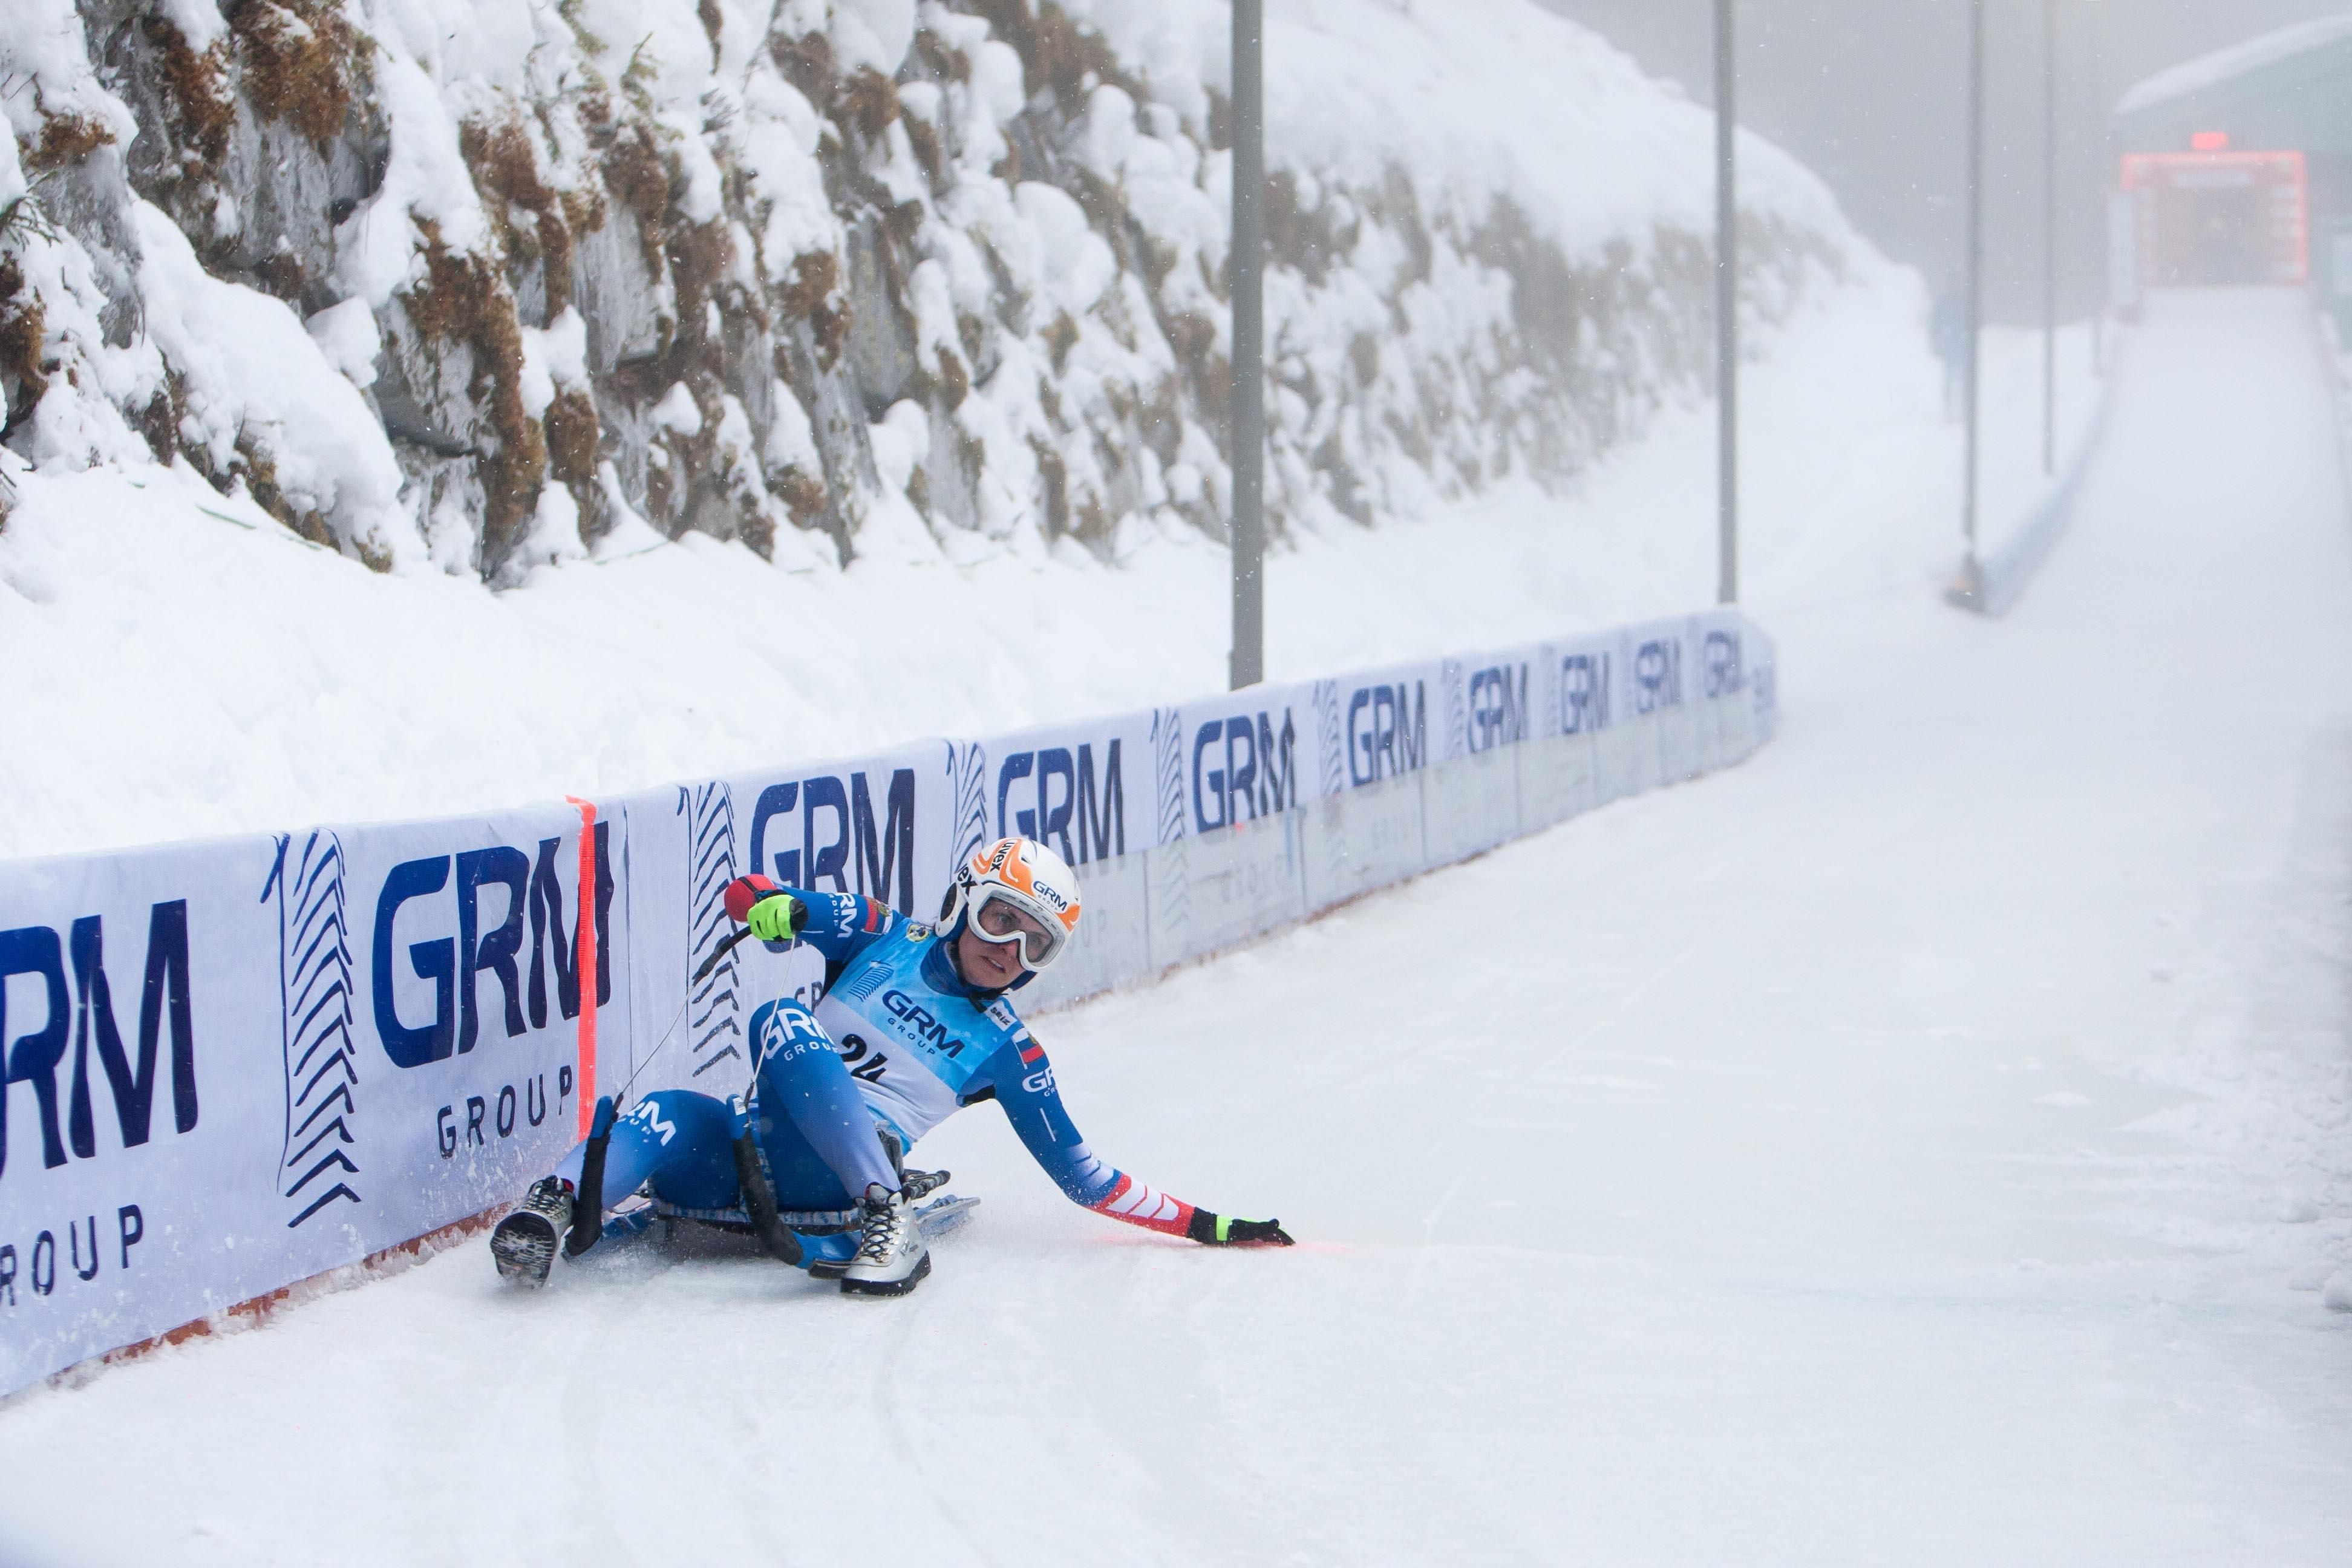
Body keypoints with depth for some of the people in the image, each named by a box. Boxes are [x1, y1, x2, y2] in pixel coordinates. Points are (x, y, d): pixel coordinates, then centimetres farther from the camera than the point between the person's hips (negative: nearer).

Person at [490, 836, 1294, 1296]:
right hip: (753, 1144, 2)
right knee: (666, 1120, -35)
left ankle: (891, 1221, -46)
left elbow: (1082, 1175, 21)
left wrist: (1202, 1225, 15)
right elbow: (748, 895, 10)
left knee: (784, 1023, -34)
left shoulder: (1008, 1052, 18)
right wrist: (770, 906, -15)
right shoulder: (887, 941, 18)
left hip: (834, 1174, -2)